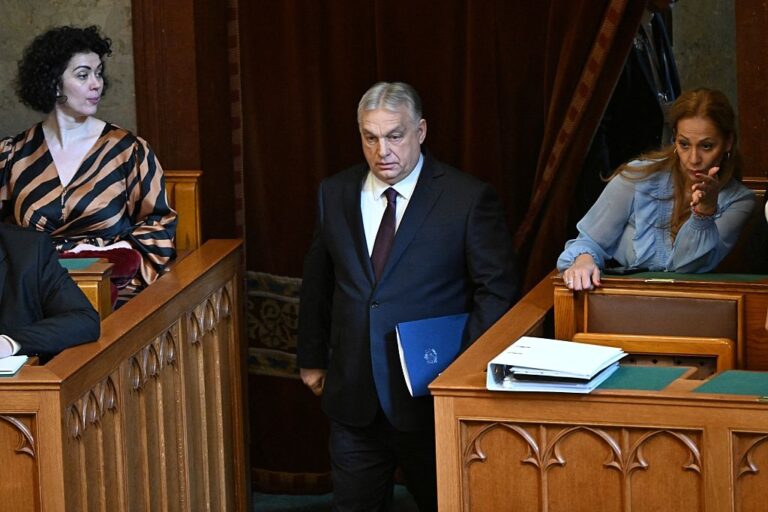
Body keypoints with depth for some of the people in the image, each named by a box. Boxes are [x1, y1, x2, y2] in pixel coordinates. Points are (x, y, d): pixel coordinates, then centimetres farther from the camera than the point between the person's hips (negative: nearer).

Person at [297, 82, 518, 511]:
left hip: (433, 398, -4)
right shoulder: (335, 194, 7)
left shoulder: (469, 198, -7)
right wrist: (313, 358, 17)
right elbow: (317, 281, 16)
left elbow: (497, 291, -6)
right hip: (353, 396, 4)